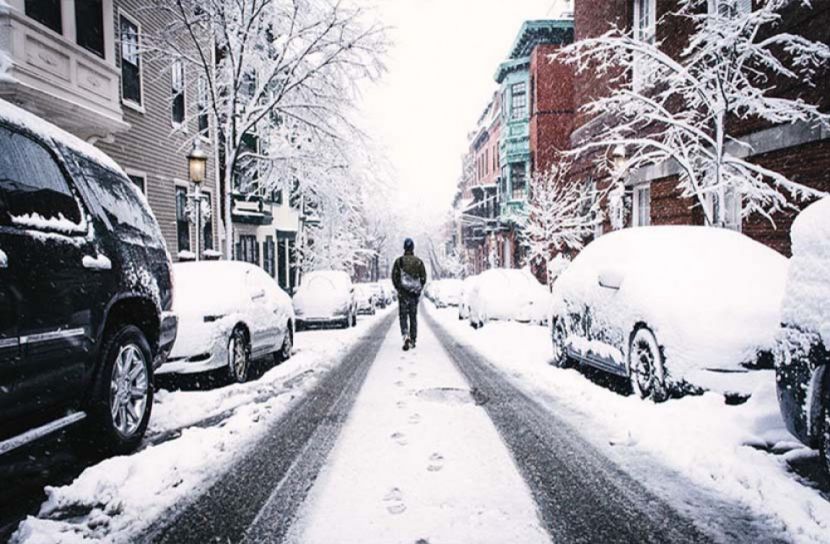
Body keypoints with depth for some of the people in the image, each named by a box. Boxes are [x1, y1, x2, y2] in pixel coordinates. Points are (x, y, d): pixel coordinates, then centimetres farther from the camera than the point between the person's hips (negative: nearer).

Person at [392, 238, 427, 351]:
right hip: (415, 293, 2)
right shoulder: (419, 261, 1)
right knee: (413, 317, 12)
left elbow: (394, 277, -4)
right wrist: (419, 289, 13)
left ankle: (406, 337, -19)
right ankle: (413, 340, 16)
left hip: (403, 293, -2)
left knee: (403, 316, 2)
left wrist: (398, 289, 8)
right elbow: (423, 278, 1)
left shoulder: (399, 261, -3)